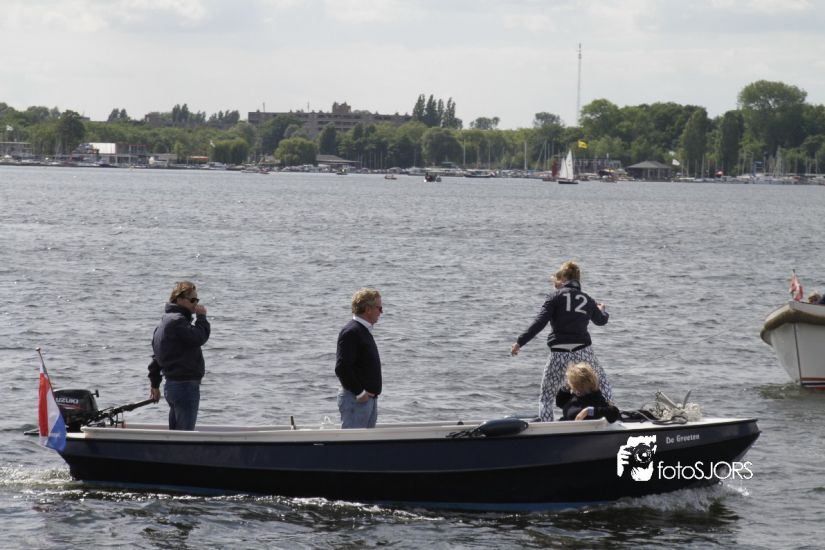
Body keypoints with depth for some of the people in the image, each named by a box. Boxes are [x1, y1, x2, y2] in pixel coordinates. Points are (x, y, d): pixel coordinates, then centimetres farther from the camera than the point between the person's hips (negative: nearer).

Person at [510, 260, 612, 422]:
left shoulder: (555, 297, 0)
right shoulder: (588, 300, 11)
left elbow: (539, 323, -10)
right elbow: (601, 320, 31)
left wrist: (520, 342, -7)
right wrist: (602, 310, 54)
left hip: (559, 355, -2)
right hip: (583, 352, 2)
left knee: (546, 399, 8)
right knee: (605, 390, 21)